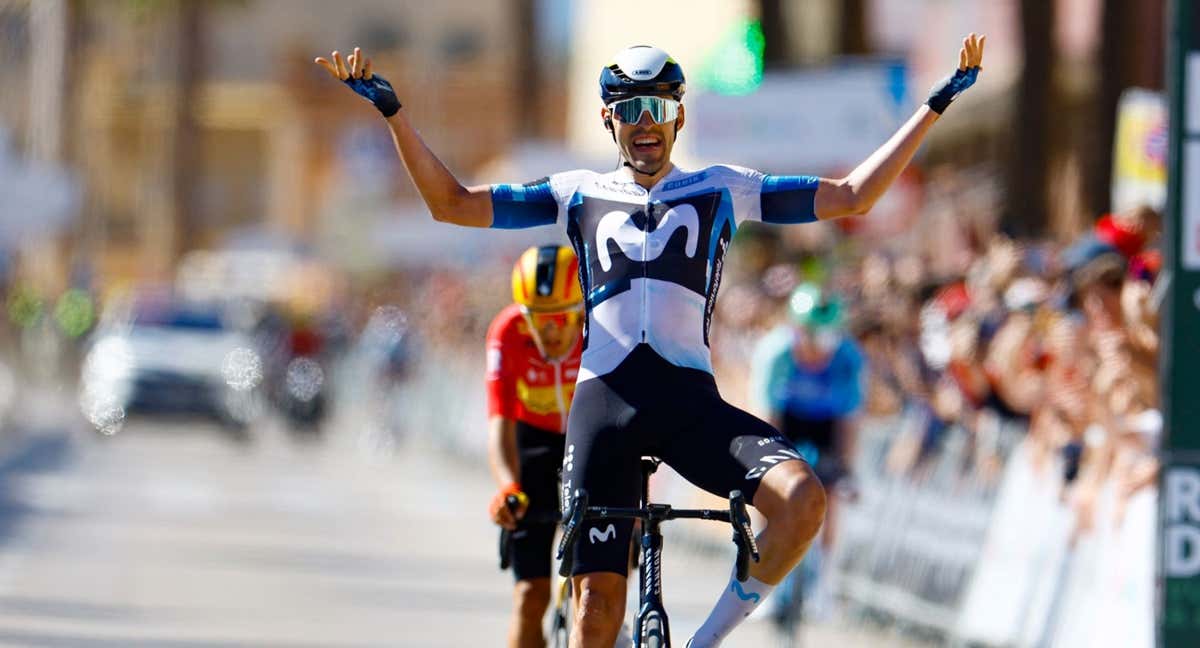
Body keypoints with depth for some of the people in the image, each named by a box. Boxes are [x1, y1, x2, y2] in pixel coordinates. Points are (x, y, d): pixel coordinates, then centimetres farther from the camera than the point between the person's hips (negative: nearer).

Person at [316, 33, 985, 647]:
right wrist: (393, 110, 6)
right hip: (604, 400, 0)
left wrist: (935, 106, 8)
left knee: (803, 497, -26)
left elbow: (849, 197, 13)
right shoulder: (579, 194, 17)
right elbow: (452, 203, 15)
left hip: (691, 399, 0)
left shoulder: (722, 189, 15)